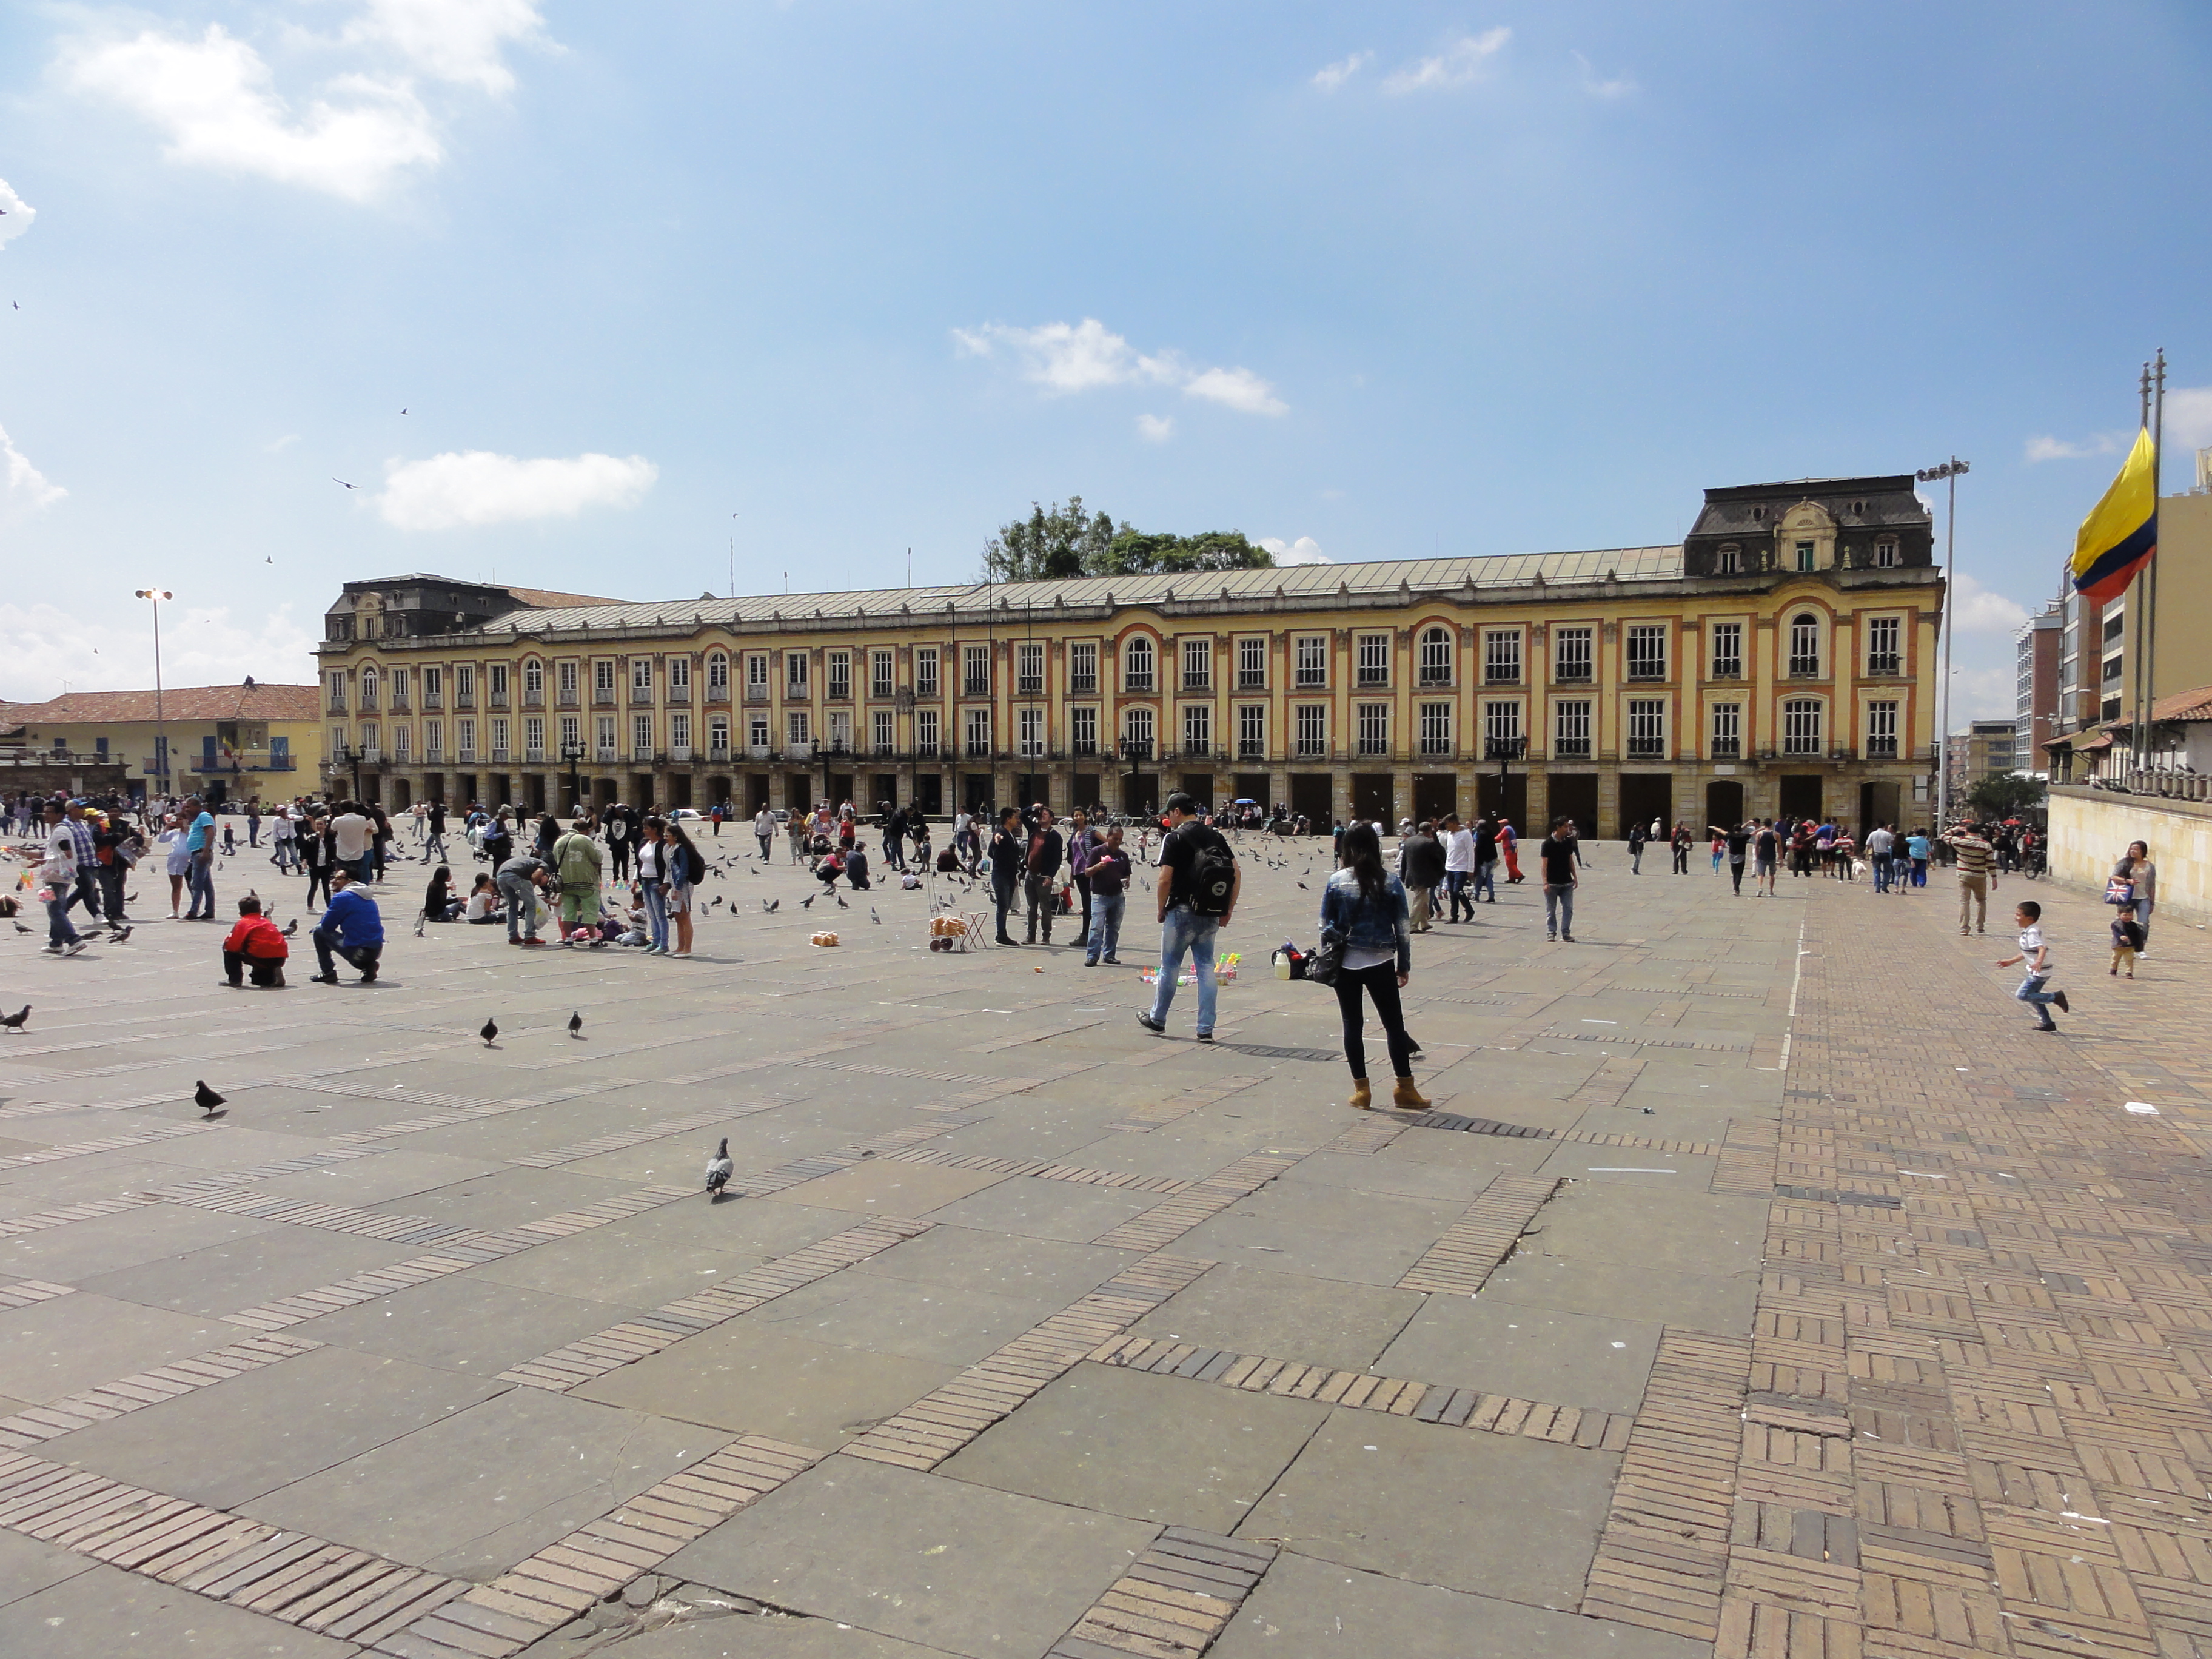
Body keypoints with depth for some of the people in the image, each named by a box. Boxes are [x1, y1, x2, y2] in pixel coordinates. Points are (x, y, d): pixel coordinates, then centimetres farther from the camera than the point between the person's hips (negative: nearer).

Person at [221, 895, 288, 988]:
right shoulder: (267, 921, 25)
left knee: (229, 952, 15)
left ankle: (235, 980, 12)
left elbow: (233, 946, -2)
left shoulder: (243, 923, 6)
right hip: (281, 959, 7)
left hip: (261, 958, -7)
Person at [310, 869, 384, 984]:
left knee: (319, 931, 9)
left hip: (357, 951, -7)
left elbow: (327, 926, -2)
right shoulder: (368, 898, 17)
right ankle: (368, 966, 13)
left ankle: (328, 973, 10)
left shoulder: (342, 897, -6)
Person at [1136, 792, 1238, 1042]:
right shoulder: (1215, 835, 9)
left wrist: (1161, 910, 1)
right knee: (1206, 967, 8)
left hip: (1182, 911, -5)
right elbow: (1236, 873, 5)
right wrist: (1228, 910, 10)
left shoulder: (1175, 838, -8)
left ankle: (1157, 1020, 23)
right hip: (1211, 915, 5)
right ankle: (1206, 1029, 6)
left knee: (1170, 966, 9)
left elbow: (1165, 880, -13)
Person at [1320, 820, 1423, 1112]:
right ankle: (1405, 1089, 12)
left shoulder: (1336, 882, -4)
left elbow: (1326, 926, -1)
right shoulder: (1390, 883, -4)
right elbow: (1402, 928, 0)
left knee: (1353, 1025, 9)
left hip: (1346, 964, 1)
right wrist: (1404, 964, 9)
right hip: (1381, 963, 0)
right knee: (1394, 1025, 9)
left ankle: (1361, 1090, 11)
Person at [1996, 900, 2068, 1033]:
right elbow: (2027, 952, 20)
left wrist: (2038, 962, -55)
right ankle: (2047, 1023, 27)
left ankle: (2055, 997, -4)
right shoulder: (2028, 931, 9)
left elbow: (2042, 948, -37)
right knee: (2032, 995, 19)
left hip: (2040, 972, -10)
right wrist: (2011, 961, 25)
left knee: (2022, 995, -11)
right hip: (2037, 972, 10)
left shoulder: (2032, 933, -22)